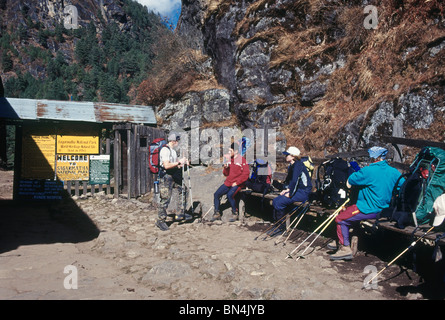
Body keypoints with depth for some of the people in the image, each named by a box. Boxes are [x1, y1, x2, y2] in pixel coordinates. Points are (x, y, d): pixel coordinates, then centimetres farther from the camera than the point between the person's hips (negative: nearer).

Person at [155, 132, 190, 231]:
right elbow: (167, 165, -25)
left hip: (174, 176, 10)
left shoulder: (173, 150, 15)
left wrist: (184, 163, 2)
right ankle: (160, 221, 5)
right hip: (166, 177, -10)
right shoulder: (165, 150, -16)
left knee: (184, 190, 11)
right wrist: (179, 162, -18)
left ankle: (181, 214, 21)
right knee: (165, 199, -7)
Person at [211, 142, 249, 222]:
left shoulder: (242, 160, -8)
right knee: (216, 194, -6)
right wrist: (225, 168, -3)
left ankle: (235, 213, -10)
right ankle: (217, 213, 7)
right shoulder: (230, 160, 13)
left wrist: (236, 183, -16)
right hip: (228, 182, 7)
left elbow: (245, 174, -12)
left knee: (230, 195, -30)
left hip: (237, 184, -7)